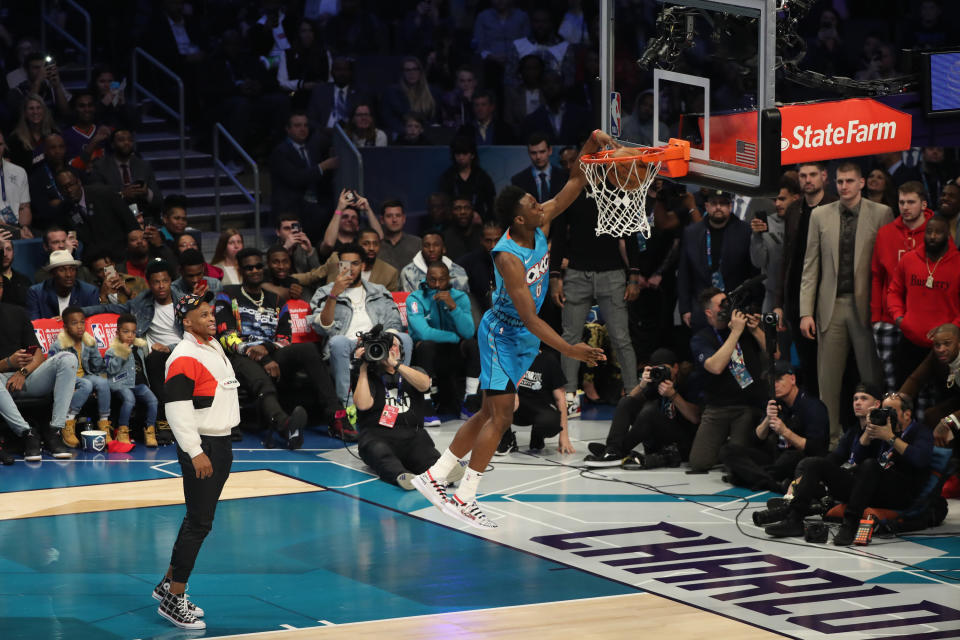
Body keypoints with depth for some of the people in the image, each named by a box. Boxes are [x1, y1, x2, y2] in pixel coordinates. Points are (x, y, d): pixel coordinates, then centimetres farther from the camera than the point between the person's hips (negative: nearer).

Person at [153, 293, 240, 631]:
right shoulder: (184, 358, -18)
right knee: (199, 523, -8)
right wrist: (195, 453, -23)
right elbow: (177, 410, -22)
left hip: (221, 443, 10)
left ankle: (169, 585, 25)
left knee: (199, 519, 14)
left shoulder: (214, 346, 13)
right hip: (200, 447, -9)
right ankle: (173, 601, -1)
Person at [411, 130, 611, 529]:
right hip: (503, 335, -8)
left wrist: (591, 147, -14)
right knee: (501, 416, -11)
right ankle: (464, 499, -6)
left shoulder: (540, 227, -7)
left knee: (489, 413, 12)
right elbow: (529, 317, -31)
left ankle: (434, 477, 19)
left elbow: (573, 187, 2)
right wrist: (569, 350, -36)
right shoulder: (508, 256, -29)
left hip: (523, 338, 8)